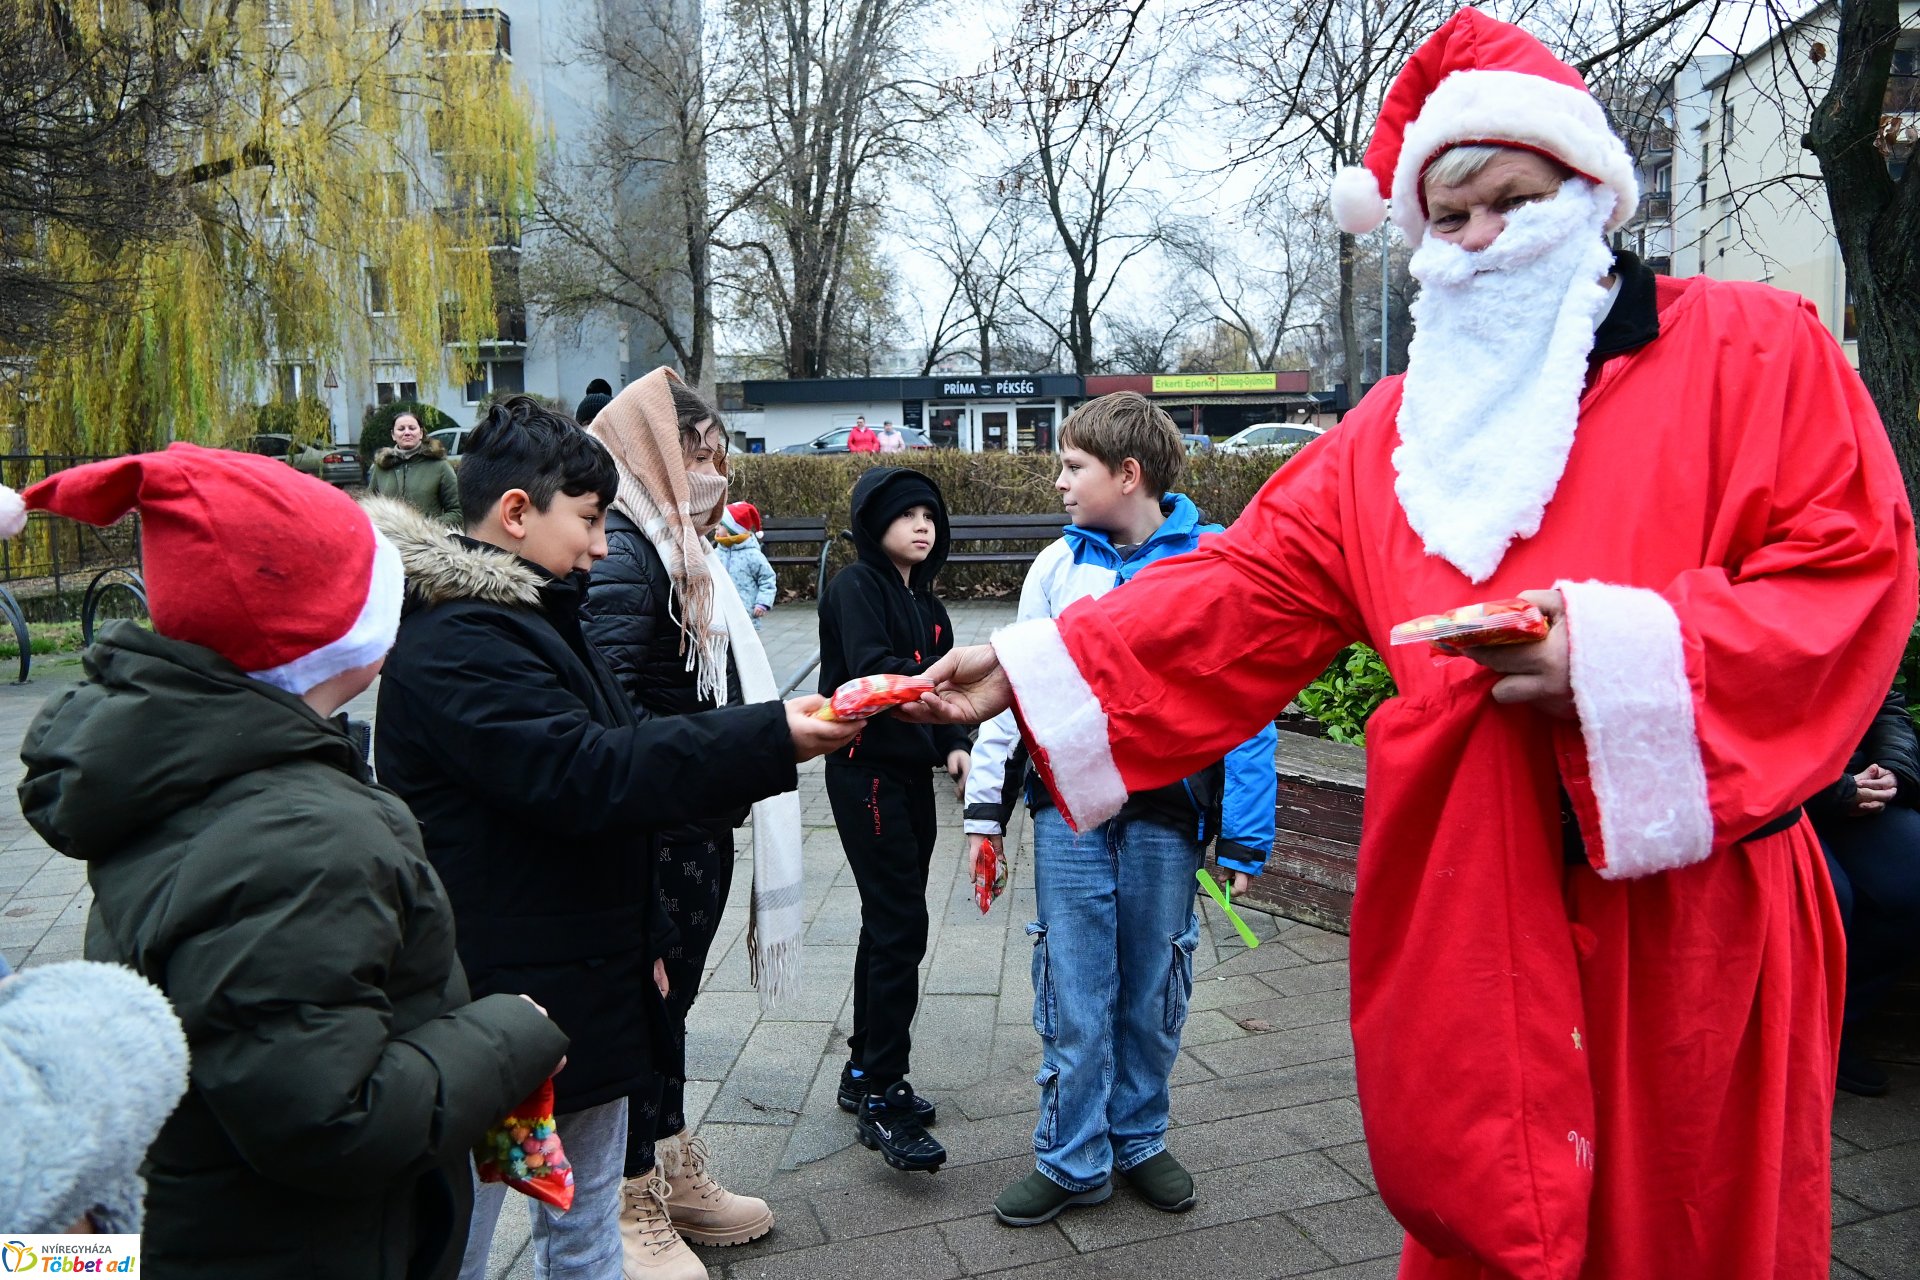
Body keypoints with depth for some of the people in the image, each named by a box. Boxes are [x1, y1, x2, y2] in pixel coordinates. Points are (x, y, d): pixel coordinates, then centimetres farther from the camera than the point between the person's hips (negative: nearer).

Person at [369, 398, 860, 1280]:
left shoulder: (532, 615, 15)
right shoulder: (452, 643, -19)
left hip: (586, 990, 10)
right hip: (499, 1007, -10)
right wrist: (773, 740, -30)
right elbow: (585, 775, -29)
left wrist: (643, 936, 20)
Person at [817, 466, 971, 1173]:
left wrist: (954, 744, 1)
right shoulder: (855, 587, -9)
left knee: (891, 924, 13)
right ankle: (880, 1097, -3)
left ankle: (865, 1070, 26)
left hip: (911, 773, 9)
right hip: (865, 773, -9)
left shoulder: (925, 601, 17)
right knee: (900, 925, -11)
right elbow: (872, 668, -25)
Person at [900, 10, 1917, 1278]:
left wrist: (1633, 658, -21)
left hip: (1689, 908, -2)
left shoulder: (1753, 351, 0)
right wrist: (1035, 666, -5)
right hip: (1465, 905, 3)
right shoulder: (1390, 435, 9)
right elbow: (1239, 596, 3)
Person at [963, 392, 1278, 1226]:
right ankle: (1072, 1160, 24)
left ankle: (1139, 1140, 34)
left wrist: (1243, 836, -5)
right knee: (1073, 999, 6)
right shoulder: (1058, 566, 5)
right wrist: (987, 808, 7)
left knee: (1153, 996, 13)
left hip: (1165, 817, -1)